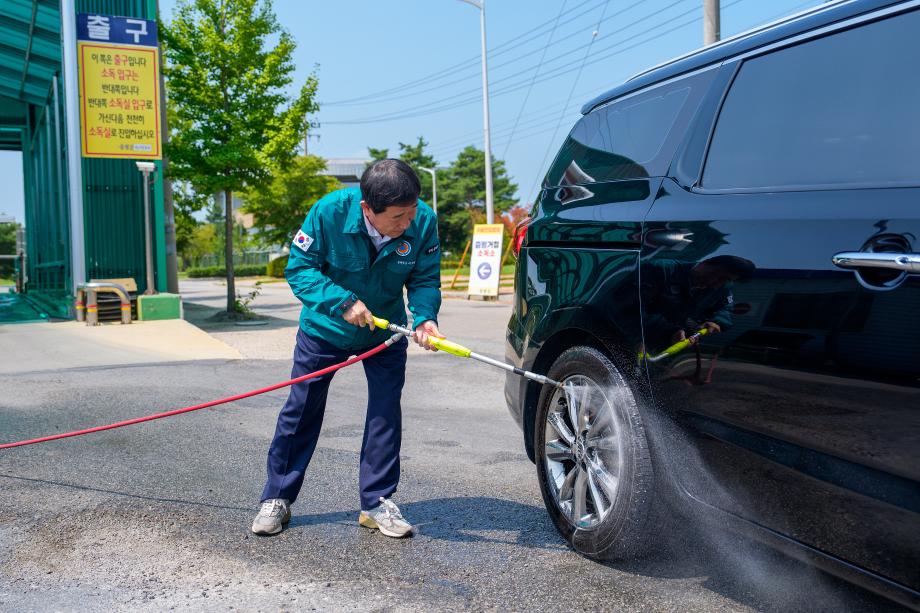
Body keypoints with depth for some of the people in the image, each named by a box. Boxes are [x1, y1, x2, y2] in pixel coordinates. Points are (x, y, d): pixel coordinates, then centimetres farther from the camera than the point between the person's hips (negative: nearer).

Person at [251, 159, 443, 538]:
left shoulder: (423, 222, -24)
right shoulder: (329, 212, -30)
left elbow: (425, 279, -12)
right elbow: (298, 269, -20)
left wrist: (424, 317, -33)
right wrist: (342, 301, -34)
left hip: (385, 332, 2)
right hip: (324, 327, -1)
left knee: (386, 413, -2)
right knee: (301, 411, 6)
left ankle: (377, 503, 13)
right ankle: (277, 499, 20)